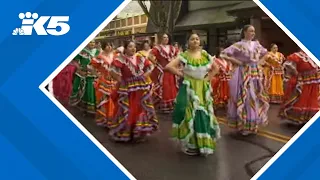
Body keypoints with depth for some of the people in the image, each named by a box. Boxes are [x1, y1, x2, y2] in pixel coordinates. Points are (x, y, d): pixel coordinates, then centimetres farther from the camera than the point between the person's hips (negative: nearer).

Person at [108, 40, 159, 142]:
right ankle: (124, 133, 18)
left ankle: (139, 133, 29)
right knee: (127, 111, 1)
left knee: (141, 109, 13)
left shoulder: (140, 59, 6)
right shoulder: (121, 59, -12)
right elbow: (112, 70, -25)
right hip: (128, 89, -5)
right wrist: (120, 80, -16)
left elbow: (150, 67, 16)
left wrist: (144, 77, 4)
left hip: (142, 88, 6)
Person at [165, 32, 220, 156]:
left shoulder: (205, 55, 5)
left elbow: (215, 68, 17)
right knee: (190, 114, -1)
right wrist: (182, 75, -14)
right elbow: (168, 67, -17)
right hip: (189, 89, -4)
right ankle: (190, 145, 13)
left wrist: (207, 78, 3)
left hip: (203, 89, 4)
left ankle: (203, 143, 25)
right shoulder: (184, 55, -8)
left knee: (204, 114, 8)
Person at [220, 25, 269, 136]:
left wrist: (260, 62, 11)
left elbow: (264, 53, 28)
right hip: (244, 74, -6)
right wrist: (236, 62, -13)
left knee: (255, 98, 10)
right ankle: (243, 126, 8)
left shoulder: (256, 44, 9)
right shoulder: (238, 45, -7)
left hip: (256, 74, 6)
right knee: (244, 98, -3)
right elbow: (223, 55, -12)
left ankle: (253, 125, 23)